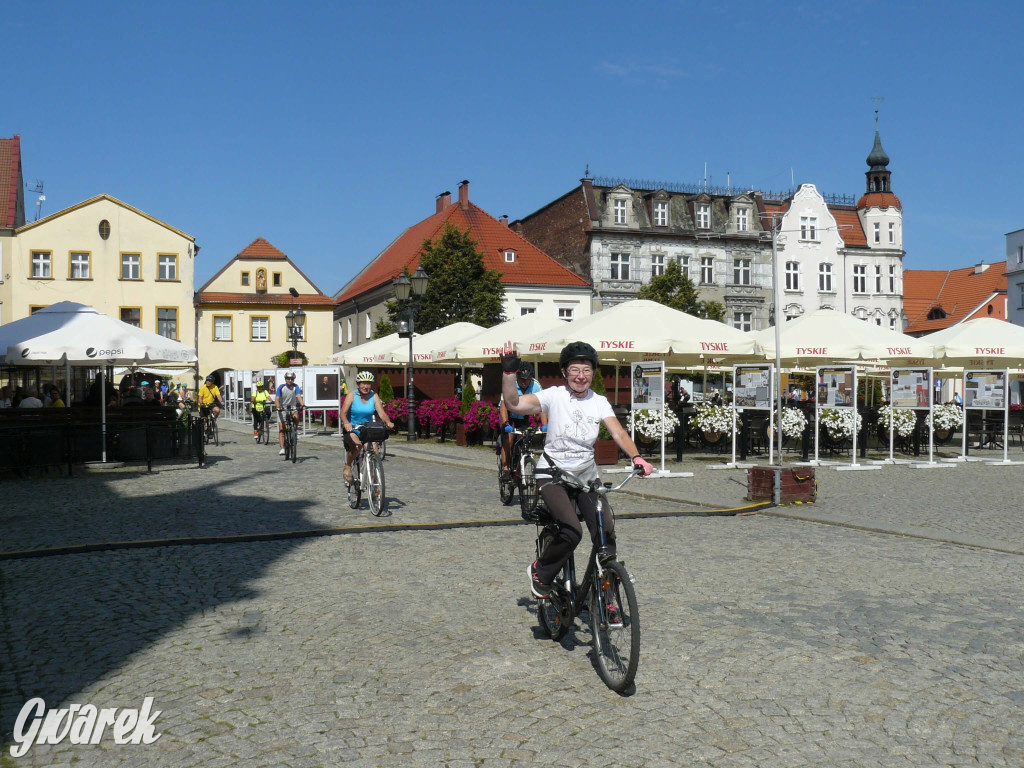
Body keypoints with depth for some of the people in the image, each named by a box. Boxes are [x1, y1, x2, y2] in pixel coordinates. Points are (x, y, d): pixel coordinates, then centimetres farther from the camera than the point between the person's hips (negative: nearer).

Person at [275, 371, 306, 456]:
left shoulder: (296, 387, -7)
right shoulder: (281, 387, -10)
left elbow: (299, 396, -22)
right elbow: (277, 399, -18)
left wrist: (302, 404, -40)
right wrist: (278, 406, -38)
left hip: (292, 408, 0)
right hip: (282, 409, 0)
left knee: (296, 417, -33)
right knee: (281, 429, -7)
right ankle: (282, 448, -7)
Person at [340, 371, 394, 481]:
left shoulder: (374, 396, -2)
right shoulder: (352, 396, -9)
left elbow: (382, 413, -11)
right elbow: (343, 412, -20)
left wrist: (388, 422, -33)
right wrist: (346, 423, -41)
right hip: (352, 428, -2)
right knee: (357, 446, -31)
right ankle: (348, 467, -3)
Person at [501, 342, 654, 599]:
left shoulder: (599, 402, 1)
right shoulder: (554, 396, -9)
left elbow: (619, 433, -13)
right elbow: (514, 405, -21)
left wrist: (636, 457, -31)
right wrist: (509, 371, -34)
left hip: (587, 475, 4)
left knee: (606, 530, -11)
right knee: (572, 530, -24)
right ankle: (540, 573, 4)